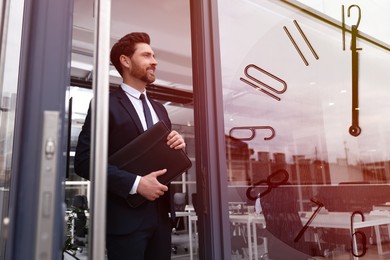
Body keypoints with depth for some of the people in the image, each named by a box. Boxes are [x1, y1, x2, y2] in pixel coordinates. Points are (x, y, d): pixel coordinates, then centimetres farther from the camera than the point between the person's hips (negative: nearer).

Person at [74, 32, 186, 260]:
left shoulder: (159, 109, 15)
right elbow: (84, 161, -14)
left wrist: (178, 145, -3)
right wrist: (135, 183, -21)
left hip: (161, 213, 7)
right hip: (126, 214, -6)